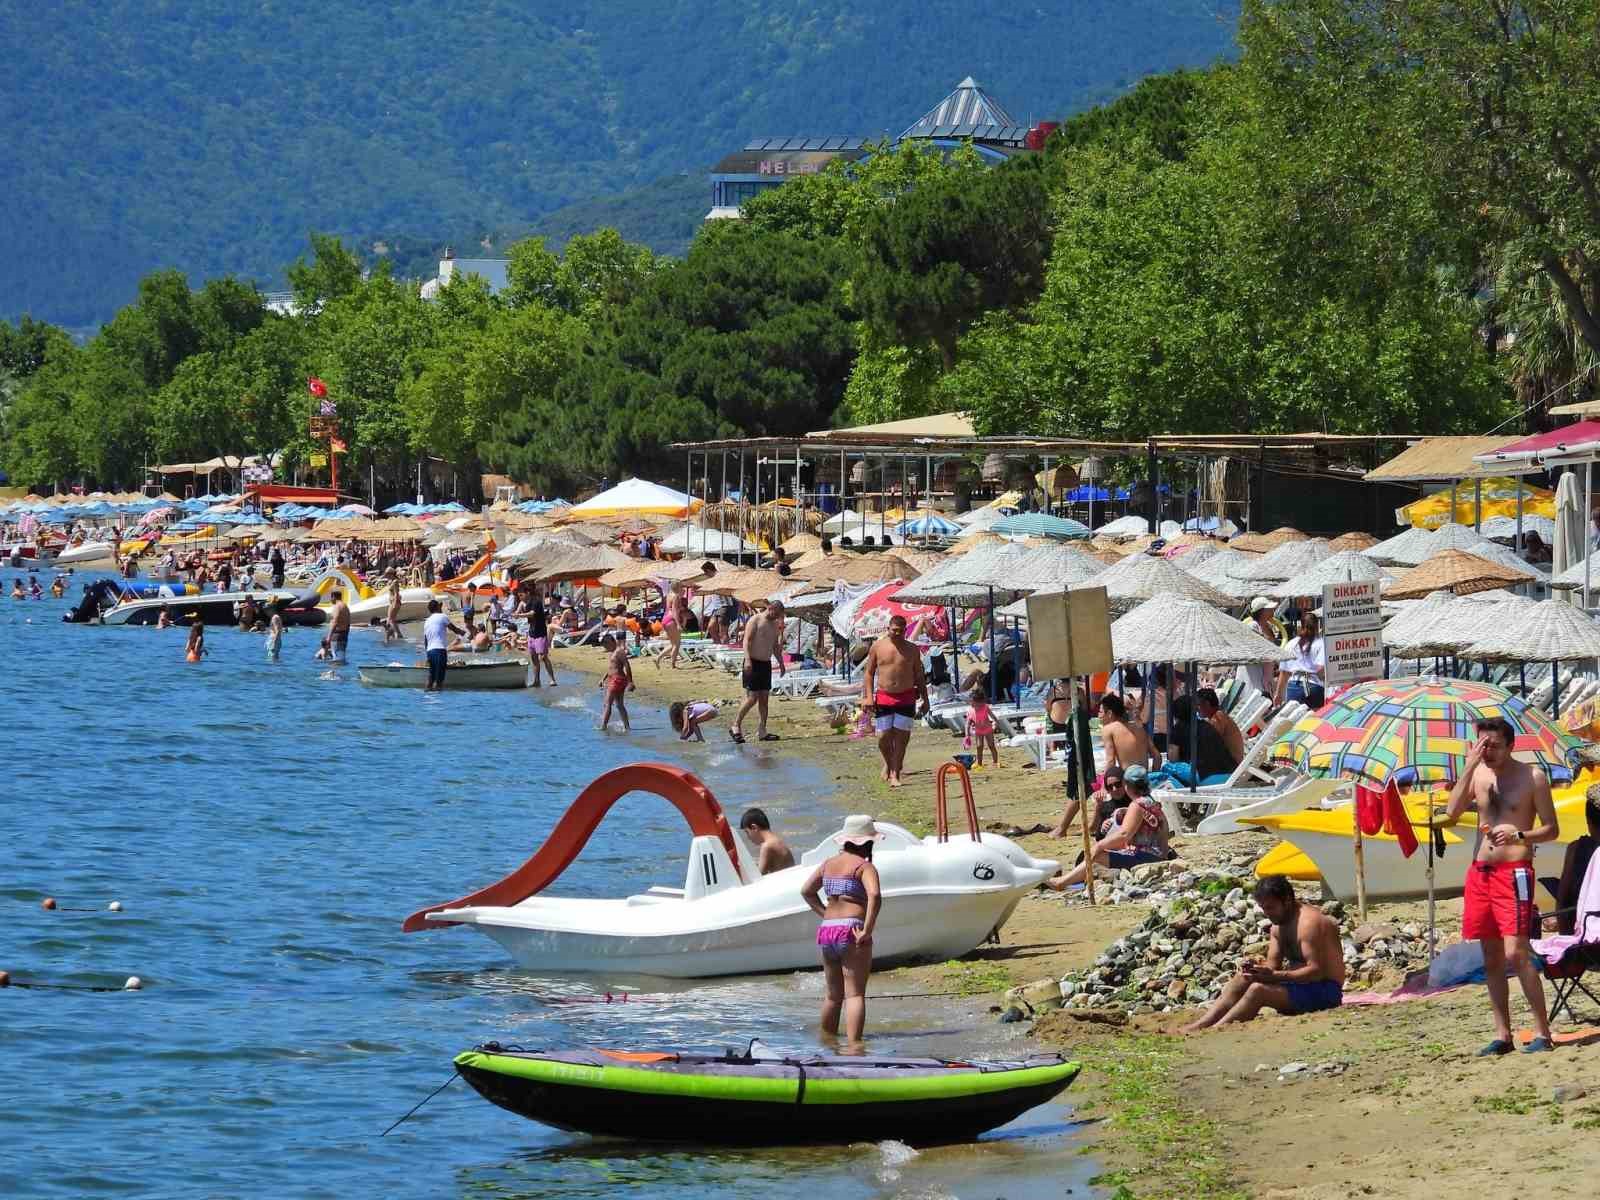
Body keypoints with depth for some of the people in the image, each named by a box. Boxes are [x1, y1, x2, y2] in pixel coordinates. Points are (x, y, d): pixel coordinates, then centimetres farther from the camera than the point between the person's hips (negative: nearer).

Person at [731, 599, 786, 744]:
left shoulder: (774, 625, 15)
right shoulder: (755, 621, -9)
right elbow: (747, 641, -17)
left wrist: (781, 662, 17)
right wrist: (748, 660, -28)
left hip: (766, 664, 8)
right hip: (753, 663, -8)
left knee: (764, 698, 6)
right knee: (752, 698, -12)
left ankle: (762, 732, 8)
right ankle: (736, 727, -1)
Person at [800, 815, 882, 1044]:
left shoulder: (828, 864, 15)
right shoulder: (864, 866, -6)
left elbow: (806, 891, 23)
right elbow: (875, 895, -22)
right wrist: (867, 930, -18)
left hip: (825, 931, 7)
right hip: (850, 931, -7)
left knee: (832, 995, 19)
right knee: (855, 994, -9)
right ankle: (853, 1043, -19)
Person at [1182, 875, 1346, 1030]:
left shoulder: (1308, 922, -19)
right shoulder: (1279, 924, 10)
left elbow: (1316, 971, -26)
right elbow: (1273, 964, 10)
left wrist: (1273, 976, -33)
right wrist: (1256, 967, -14)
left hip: (1324, 991, -9)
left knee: (1258, 990, -26)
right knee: (1241, 980, -3)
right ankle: (1199, 1025, -12)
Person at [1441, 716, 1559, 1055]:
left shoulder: (1532, 777, -3)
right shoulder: (1477, 774, 9)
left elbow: (1551, 829, -1)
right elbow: (1452, 814, -4)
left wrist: (1518, 836, -20)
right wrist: (1470, 766, -9)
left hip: (1514, 871, -6)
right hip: (1479, 872, 6)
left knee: (1516, 953, -15)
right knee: (1491, 957, 7)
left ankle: (1542, 1030, -10)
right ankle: (1502, 1034, 12)